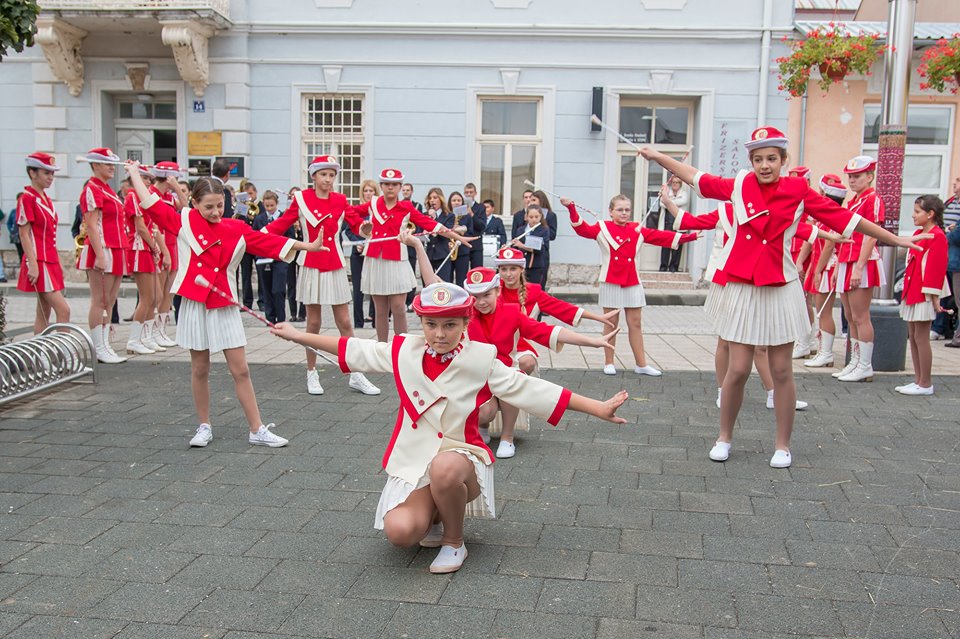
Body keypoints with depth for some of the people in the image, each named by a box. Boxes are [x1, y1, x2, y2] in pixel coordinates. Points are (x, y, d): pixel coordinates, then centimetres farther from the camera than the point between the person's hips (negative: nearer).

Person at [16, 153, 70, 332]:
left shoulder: (46, 199, 15)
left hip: (51, 262, 9)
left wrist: (57, 263, 18)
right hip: (39, 263, -9)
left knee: (44, 313, 9)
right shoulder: (26, 198, -9)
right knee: (63, 310, -14)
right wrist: (33, 265, -19)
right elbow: (24, 235, -13)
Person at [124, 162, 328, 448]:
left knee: (240, 370, 1)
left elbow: (267, 241, -3)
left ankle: (257, 430, 6)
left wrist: (306, 246, -9)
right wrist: (133, 171, 12)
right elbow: (150, 202, 2)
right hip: (194, 303, 0)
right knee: (200, 369, 10)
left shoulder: (236, 229, 2)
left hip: (225, 305, 0)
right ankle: (204, 427, 24)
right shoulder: (184, 222, 0)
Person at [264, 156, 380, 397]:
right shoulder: (301, 199, -2)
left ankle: (356, 375, 10)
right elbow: (282, 223, -4)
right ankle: (312, 374, 19)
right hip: (310, 266, -1)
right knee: (313, 322, 6)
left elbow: (356, 222, 1)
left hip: (335, 266, 1)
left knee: (344, 322, 2)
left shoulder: (340, 200, 2)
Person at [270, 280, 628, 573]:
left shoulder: (480, 360, -10)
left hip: (461, 455, -2)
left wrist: (598, 409, -15)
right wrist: (298, 336, 12)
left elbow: (531, 390, -11)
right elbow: (354, 350, 9)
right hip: (414, 463, 2)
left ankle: (454, 542, -8)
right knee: (400, 532, -23)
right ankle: (435, 516, 16)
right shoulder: (404, 352, -3)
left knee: (444, 468, -40)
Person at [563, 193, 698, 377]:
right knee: (611, 324, 4)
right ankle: (608, 363, 14)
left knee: (636, 324, 7)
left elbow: (660, 236, 7)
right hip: (611, 283, -3)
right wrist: (572, 209, -28)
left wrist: (688, 236, 0)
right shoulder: (603, 228, 0)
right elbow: (583, 228, -14)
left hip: (633, 283, 3)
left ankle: (641, 364, 13)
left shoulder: (638, 230, 9)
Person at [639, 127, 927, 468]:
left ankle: (782, 445, 20)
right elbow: (695, 177, 12)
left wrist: (894, 239, 5)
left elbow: (844, 218, 2)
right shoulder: (738, 186, 2)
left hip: (780, 290, 0)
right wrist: (657, 156, 17)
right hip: (741, 289, 0)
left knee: (781, 370, 5)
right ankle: (724, 437, 21)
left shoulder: (798, 191, -1)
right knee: (738, 369, 1)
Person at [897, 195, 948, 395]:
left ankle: (925, 384, 3)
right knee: (912, 336, 12)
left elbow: (937, 268, -17)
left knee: (921, 337, -5)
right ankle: (918, 380, 19)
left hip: (924, 295, -9)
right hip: (912, 292, 9)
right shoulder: (918, 234, 15)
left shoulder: (937, 237, -13)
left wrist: (934, 297, -18)